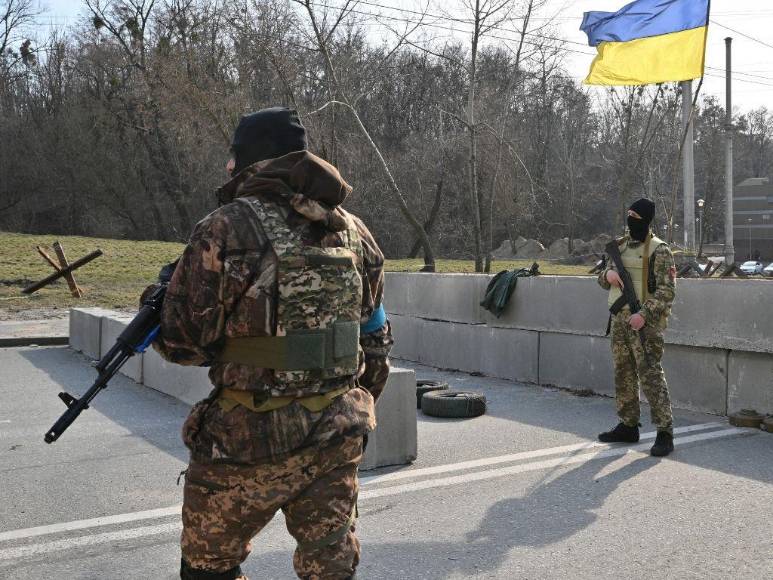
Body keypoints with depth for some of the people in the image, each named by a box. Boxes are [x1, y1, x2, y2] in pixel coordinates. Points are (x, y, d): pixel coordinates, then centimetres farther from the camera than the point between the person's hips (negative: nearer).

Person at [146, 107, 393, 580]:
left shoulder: (228, 228, -11)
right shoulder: (354, 231, 6)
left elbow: (183, 341, -9)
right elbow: (376, 341, 11)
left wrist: (155, 313, 13)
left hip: (252, 438, -5)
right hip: (338, 438, 5)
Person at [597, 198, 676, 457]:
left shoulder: (659, 250, -7)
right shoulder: (620, 247, 14)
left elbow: (666, 290, -13)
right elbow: (602, 281, 22)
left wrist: (644, 314, -23)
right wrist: (608, 274, -2)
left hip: (645, 323, -7)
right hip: (619, 321, 7)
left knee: (651, 376, -10)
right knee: (623, 375, 13)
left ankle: (665, 433, -6)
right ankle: (628, 426, 24)